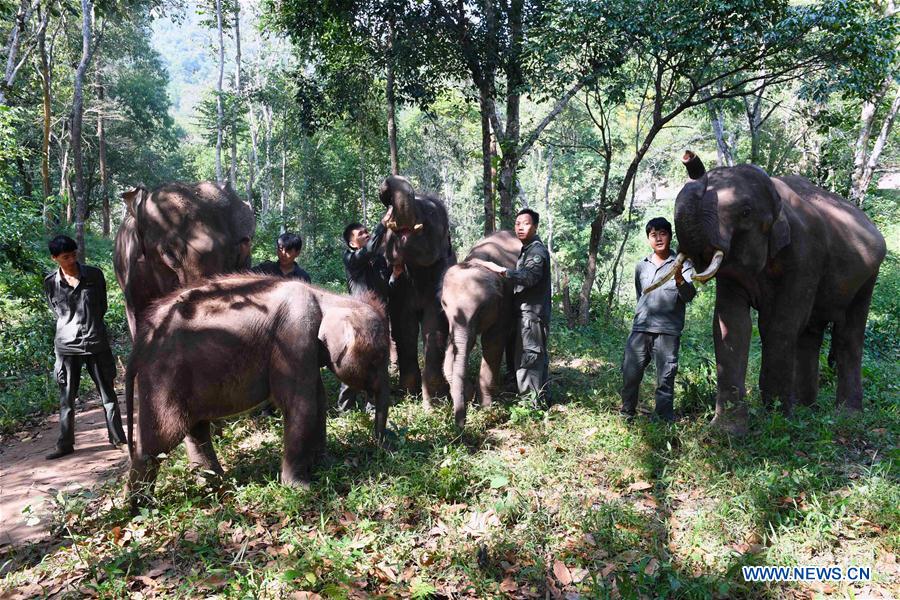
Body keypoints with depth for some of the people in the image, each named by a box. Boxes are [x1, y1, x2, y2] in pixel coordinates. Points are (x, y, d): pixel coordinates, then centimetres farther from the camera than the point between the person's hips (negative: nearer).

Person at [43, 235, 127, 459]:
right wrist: (71, 328, 10)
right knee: (66, 399, 8)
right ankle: (65, 445, 19)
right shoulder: (50, 283, 0)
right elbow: (57, 313, 11)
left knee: (108, 395, 6)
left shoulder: (94, 275, -2)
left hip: (96, 343, 0)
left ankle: (118, 438, 16)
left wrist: (90, 325, 11)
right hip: (67, 346, 1)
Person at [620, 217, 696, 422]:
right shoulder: (641, 265, 13)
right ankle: (626, 413, 21)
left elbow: (690, 295, -14)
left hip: (667, 332, -3)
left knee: (665, 380, 0)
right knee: (629, 373, 4)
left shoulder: (682, 264, 0)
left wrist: (679, 279, -32)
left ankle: (664, 420, 11)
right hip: (640, 329, 4)